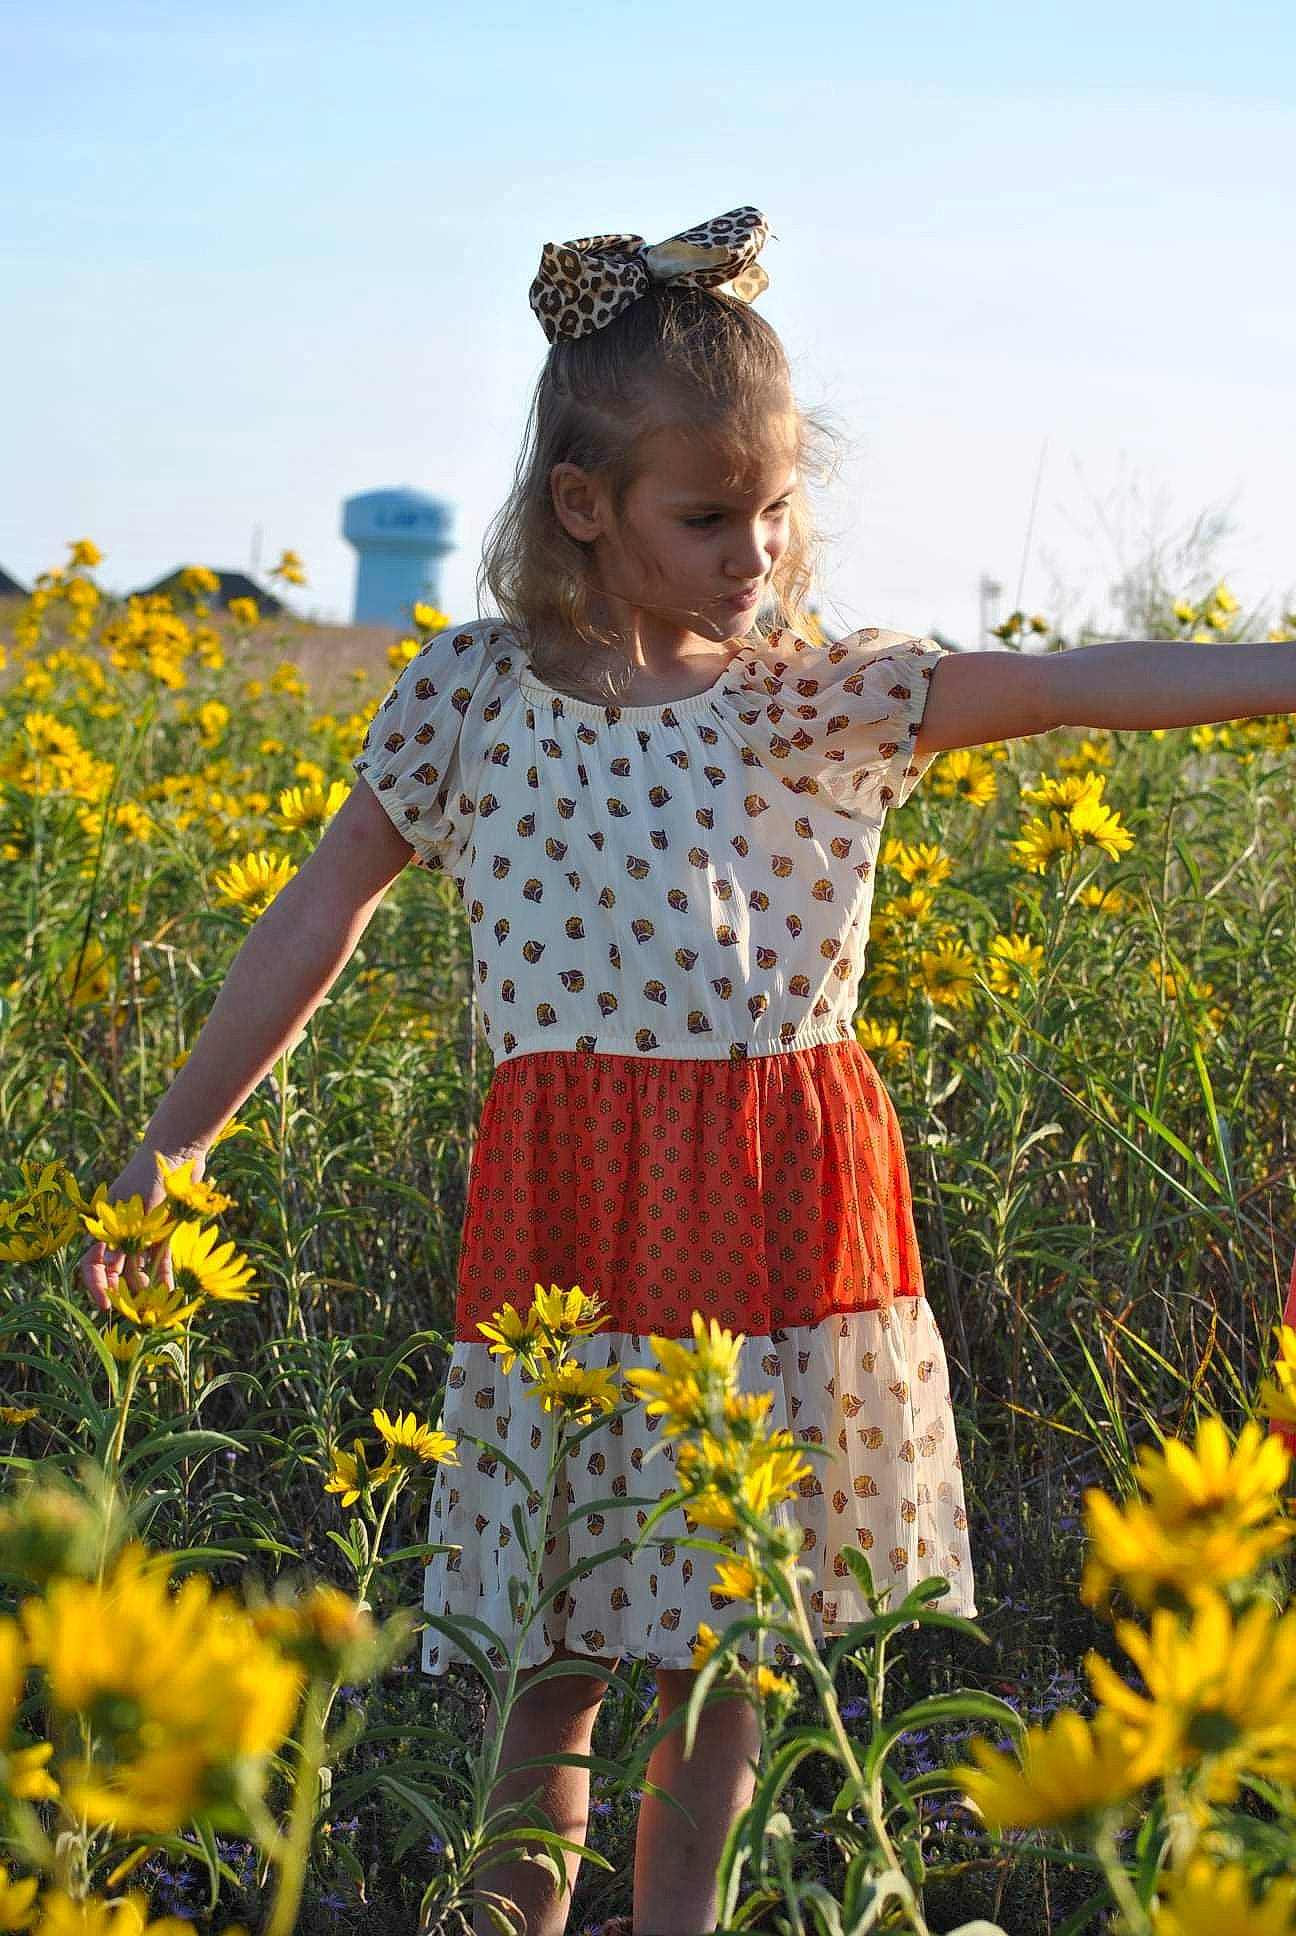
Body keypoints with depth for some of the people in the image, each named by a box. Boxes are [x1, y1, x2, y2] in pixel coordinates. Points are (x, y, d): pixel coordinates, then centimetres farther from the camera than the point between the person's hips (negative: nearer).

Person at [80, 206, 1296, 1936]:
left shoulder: (828, 703, 1)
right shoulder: (471, 697, 3)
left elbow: (1056, 686, -12)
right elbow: (318, 922, 10)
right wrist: (167, 1145, 14)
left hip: (785, 1211, 0)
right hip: (566, 1224, 0)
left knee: (724, 1662, 7)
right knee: (557, 1671, 5)